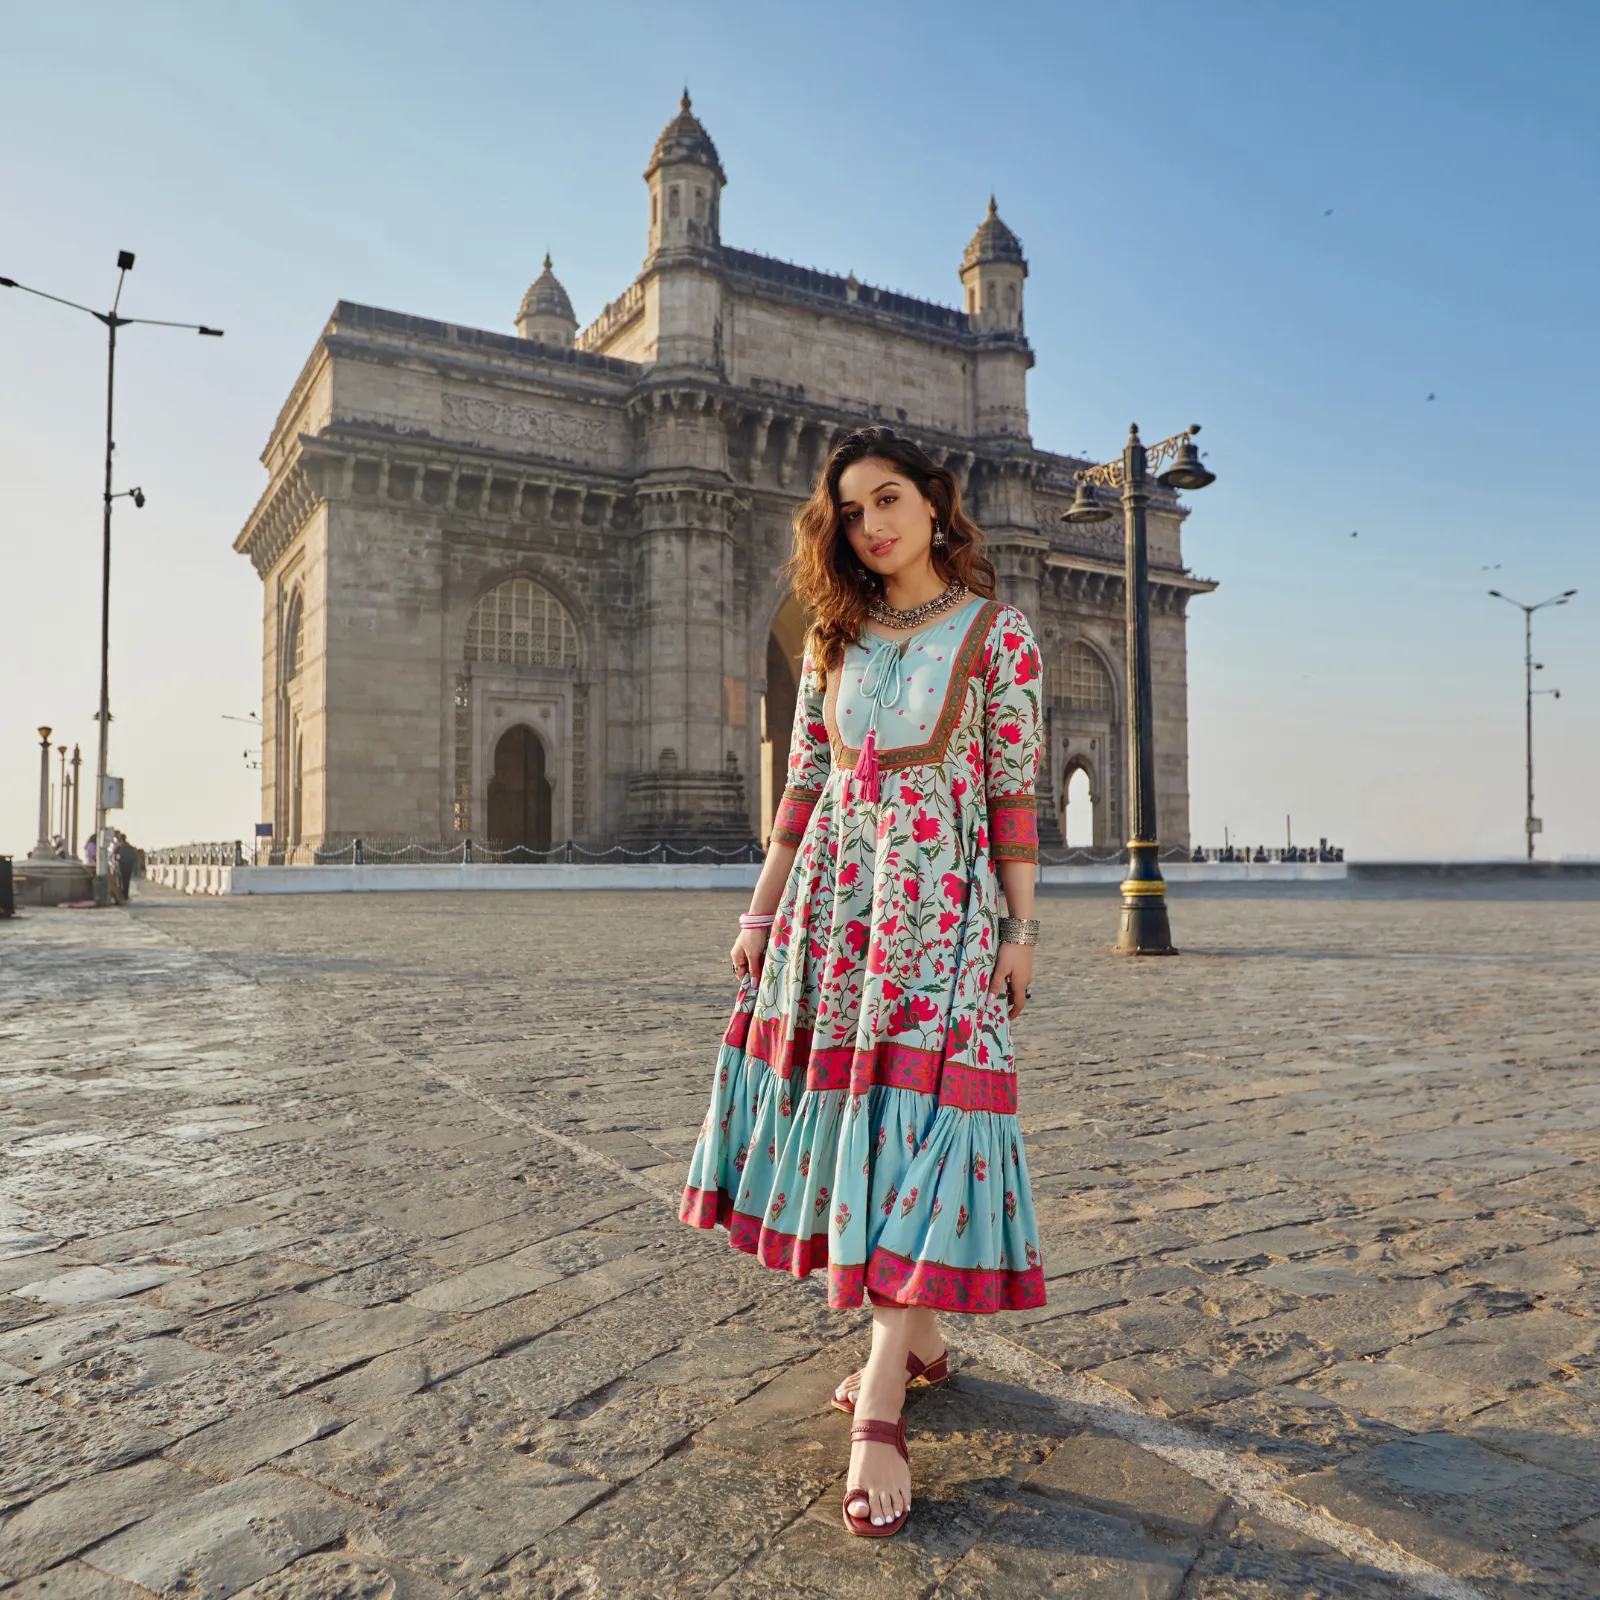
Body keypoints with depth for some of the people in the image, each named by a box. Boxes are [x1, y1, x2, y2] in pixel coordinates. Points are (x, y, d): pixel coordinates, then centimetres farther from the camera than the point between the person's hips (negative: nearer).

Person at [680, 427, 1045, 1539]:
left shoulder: (997, 634, 0)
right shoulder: (836, 639, 11)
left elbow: (1015, 792, -2)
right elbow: (804, 782, 11)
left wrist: (1021, 925, -5)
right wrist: (763, 906, 8)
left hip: (942, 897, -4)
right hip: (833, 894, 5)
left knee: (916, 1112, -10)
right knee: (841, 1105, 6)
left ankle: (879, 1408, -5)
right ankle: (918, 1337, 25)